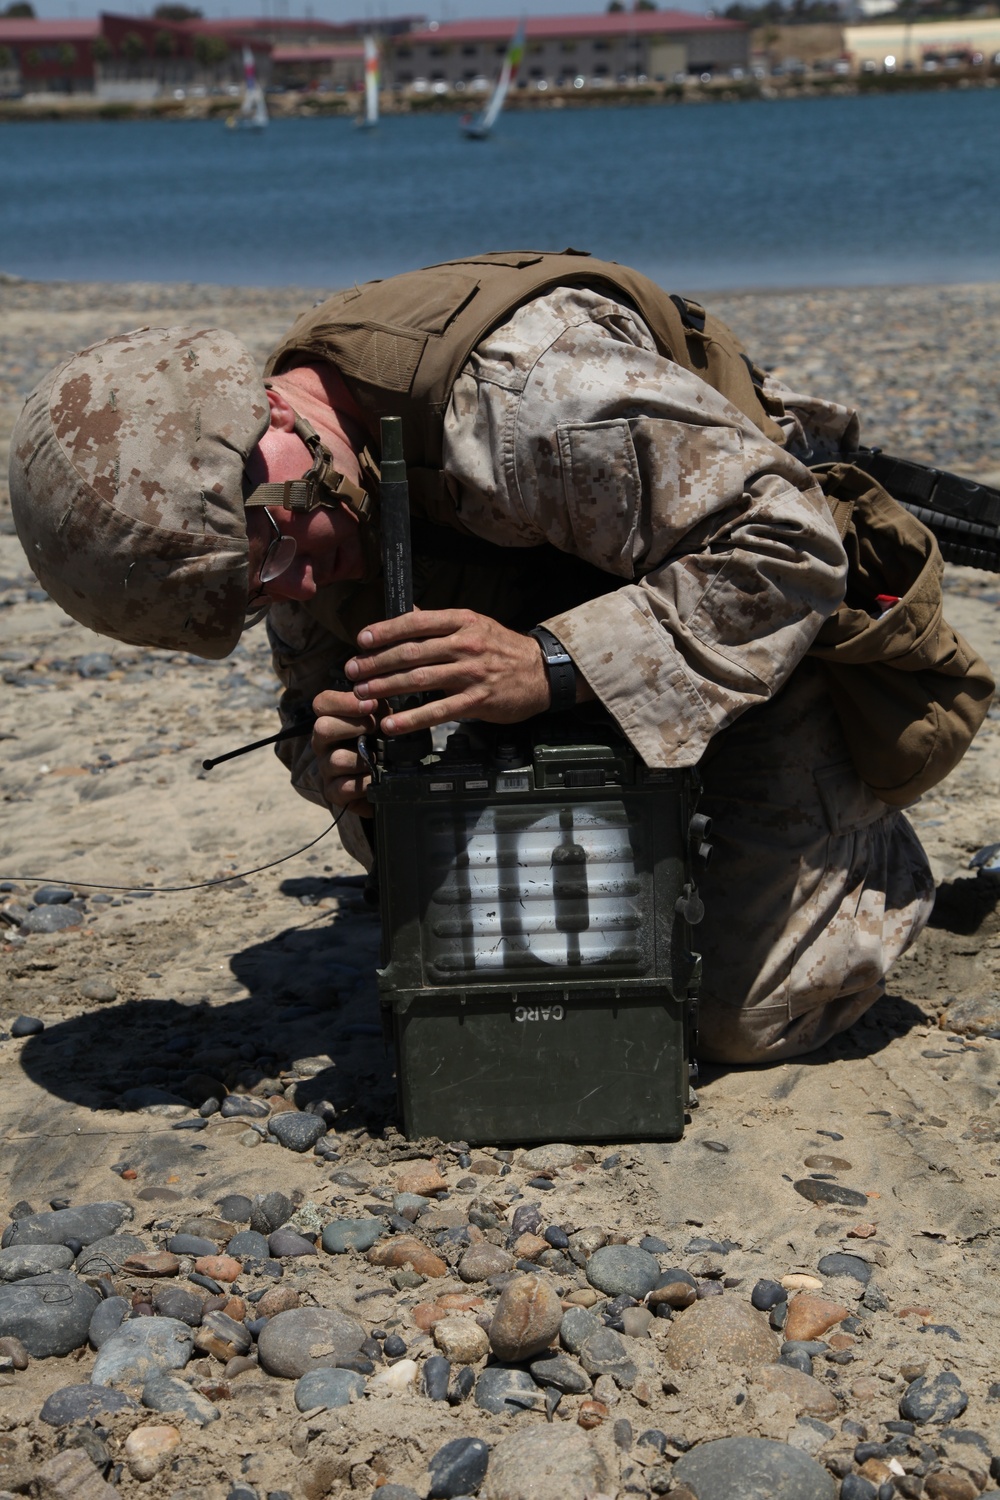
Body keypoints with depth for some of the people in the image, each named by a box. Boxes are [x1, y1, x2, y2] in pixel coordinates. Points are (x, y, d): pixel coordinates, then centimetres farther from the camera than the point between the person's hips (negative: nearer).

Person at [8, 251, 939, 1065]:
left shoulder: (527, 394, -40)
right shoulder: (305, 516, -14)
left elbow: (787, 550, -37)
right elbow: (322, 690, -3)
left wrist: (553, 665, -47)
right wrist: (339, 773, -29)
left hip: (768, 633, -7)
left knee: (747, 1019, -9)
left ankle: (880, 862, 20)